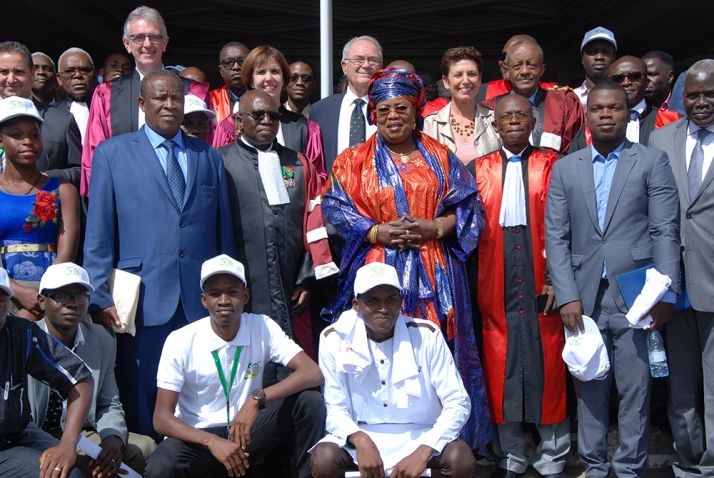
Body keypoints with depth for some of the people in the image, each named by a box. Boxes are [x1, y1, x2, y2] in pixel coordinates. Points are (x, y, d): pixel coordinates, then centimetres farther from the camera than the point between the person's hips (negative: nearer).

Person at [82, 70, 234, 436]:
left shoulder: (210, 157, 15)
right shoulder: (112, 153, 8)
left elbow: (224, 231, 14)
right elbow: (98, 234, 4)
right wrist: (100, 298, -3)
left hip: (202, 303, 2)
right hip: (143, 303, -2)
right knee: (144, 407, 3)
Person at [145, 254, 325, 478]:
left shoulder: (263, 327, -7)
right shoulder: (180, 341, -11)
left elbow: (313, 374, -17)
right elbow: (162, 418, -13)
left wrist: (257, 398, -31)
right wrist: (213, 442, -29)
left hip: (246, 432, 2)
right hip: (197, 439, -2)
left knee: (310, 401, -21)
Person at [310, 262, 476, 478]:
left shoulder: (426, 335, -8)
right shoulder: (335, 339, -7)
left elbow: (458, 403, -9)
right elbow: (336, 409, -5)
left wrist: (423, 452, -23)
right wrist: (360, 440, -27)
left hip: (420, 434, 0)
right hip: (363, 434, 0)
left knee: (462, 459, -28)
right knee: (323, 459, -29)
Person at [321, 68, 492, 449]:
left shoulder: (441, 158, 10)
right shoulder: (354, 161, 7)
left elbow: (468, 206, 7)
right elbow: (334, 208, 1)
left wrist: (436, 227, -11)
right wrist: (376, 233, -12)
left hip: (434, 274, 1)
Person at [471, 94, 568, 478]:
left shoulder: (551, 166, 5)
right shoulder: (477, 170, 9)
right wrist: (472, 283, 1)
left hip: (540, 283, -1)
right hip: (496, 284, 1)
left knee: (546, 364, 2)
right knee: (501, 366, 5)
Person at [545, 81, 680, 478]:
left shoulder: (652, 161, 5)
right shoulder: (565, 169, 11)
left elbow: (666, 232, -1)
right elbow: (557, 238, 6)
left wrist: (666, 294, -10)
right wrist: (567, 296, -4)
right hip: (584, 298, 2)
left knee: (636, 389, 3)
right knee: (589, 388, 7)